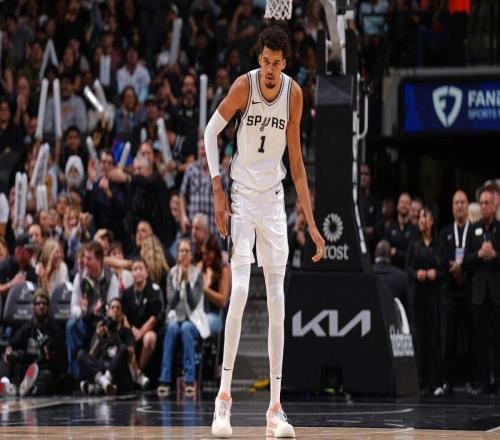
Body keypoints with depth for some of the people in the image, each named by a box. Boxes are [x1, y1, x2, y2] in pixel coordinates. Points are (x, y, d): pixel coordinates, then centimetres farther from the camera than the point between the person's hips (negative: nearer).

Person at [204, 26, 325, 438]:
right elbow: (211, 131, -2)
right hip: (242, 196, -3)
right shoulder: (244, 86, -12)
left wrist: (311, 222, 4)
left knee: (278, 301, 0)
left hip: (274, 199, 3)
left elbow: (296, 161, 5)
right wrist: (217, 190, -11)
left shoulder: (294, 94, -2)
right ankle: (224, 395, -10)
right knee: (239, 290, -17)